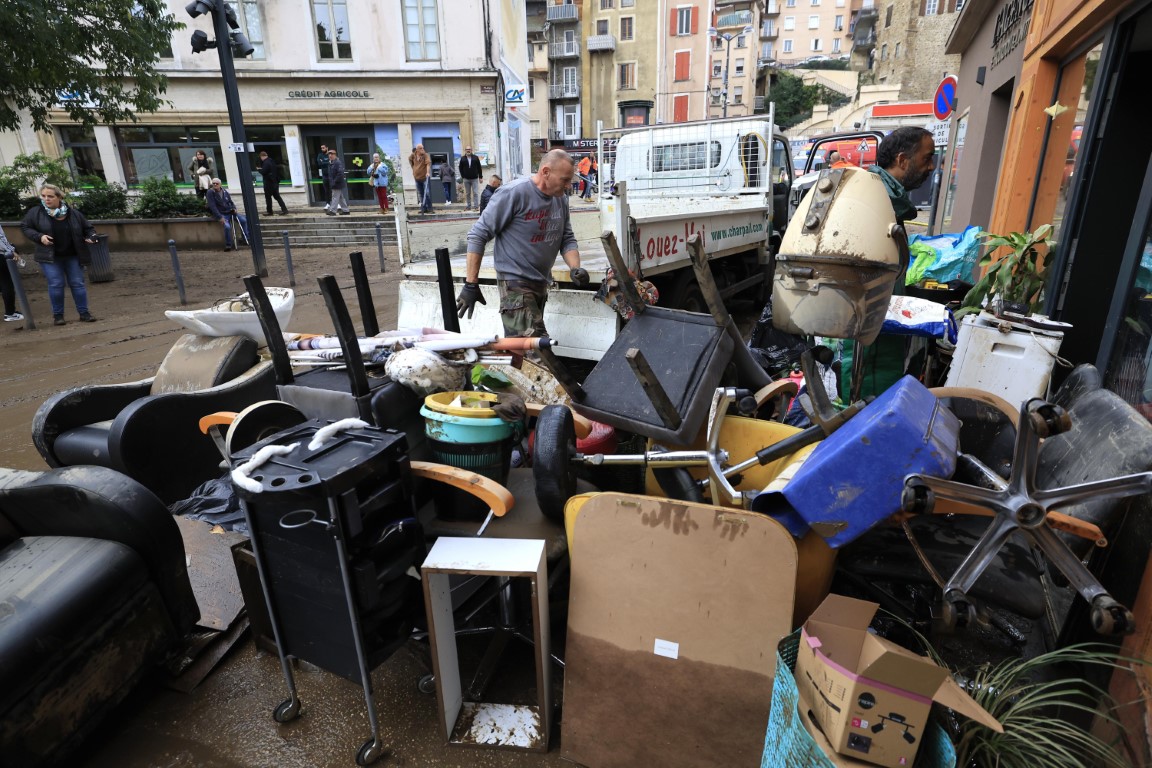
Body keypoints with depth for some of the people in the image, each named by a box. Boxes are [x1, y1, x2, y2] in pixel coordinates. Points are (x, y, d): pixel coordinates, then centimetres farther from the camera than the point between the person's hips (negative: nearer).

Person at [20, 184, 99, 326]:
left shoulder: (73, 213, 0)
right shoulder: (35, 212, -3)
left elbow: (88, 228, 10)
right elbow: (24, 227, 4)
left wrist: (91, 237, -11)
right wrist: (39, 237, -13)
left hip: (73, 256, 1)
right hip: (49, 257, -1)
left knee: (78, 283, 3)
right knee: (56, 285, -4)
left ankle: (84, 313, 10)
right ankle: (58, 315, 7)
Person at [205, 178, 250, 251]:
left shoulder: (224, 191, 9)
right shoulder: (210, 192, -6)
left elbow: (231, 201, 20)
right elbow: (212, 206, -13)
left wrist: (234, 208, -1)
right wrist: (220, 217, -20)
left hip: (230, 212, 5)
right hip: (222, 214, -5)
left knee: (244, 220, -16)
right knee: (227, 226, -30)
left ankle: (247, 239, -2)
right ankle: (228, 245, -15)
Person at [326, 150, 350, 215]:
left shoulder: (338, 162, -14)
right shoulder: (330, 163, 14)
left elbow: (340, 173, -23)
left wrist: (335, 182, -22)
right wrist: (330, 183, 13)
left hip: (337, 184, -9)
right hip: (333, 184, 9)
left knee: (335, 197, -6)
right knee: (341, 198, 13)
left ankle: (332, 211, -3)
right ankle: (345, 210, 18)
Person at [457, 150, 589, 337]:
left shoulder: (561, 197, 6)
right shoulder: (515, 193, -15)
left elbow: (567, 239, 14)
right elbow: (478, 235, -13)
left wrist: (575, 269, -7)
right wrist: (471, 285, -15)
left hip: (541, 284, 7)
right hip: (515, 282, -7)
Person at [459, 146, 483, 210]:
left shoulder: (476, 158, 3)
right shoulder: (462, 159, 5)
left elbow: (479, 168, 4)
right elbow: (461, 168, 8)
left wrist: (480, 177, 1)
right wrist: (463, 177, 0)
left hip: (474, 178, -1)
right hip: (466, 179, 1)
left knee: (475, 193, -6)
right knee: (467, 194, 6)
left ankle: (476, 206, -5)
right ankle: (468, 207, 11)